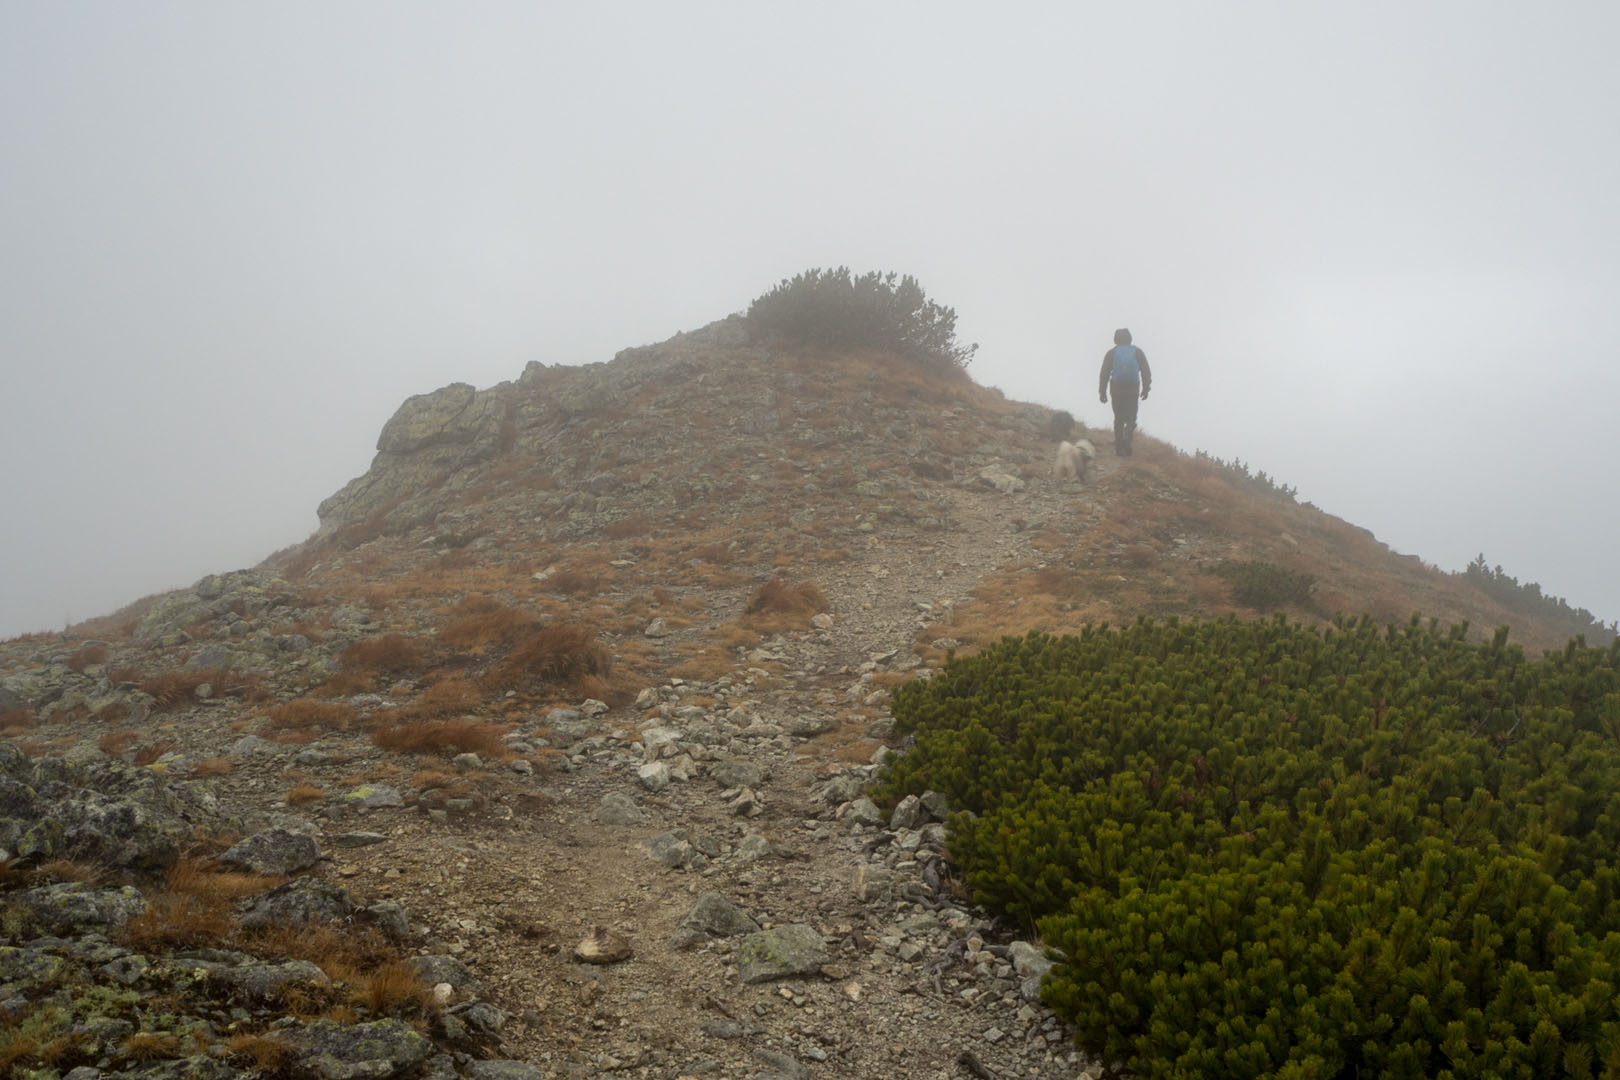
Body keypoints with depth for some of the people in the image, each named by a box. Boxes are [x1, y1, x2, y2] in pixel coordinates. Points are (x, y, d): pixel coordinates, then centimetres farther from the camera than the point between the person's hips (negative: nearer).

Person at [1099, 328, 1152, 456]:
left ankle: (1119, 448, 9)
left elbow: (1104, 374, -1)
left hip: (1116, 390, 0)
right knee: (1131, 418, 10)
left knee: (1119, 418, 11)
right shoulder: (1138, 352, 5)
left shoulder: (1111, 353, 3)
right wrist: (1145, 389, 13)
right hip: (1133, 389, 0)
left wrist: (1102, 392, 3)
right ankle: (1127, 436, -19)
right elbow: (1146, 372, 5)